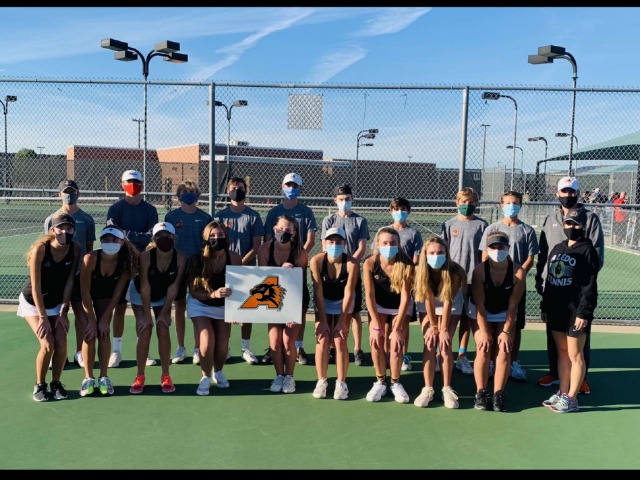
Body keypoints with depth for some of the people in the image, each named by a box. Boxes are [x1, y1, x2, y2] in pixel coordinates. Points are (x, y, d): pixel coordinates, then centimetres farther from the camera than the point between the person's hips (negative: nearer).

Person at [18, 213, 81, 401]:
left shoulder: (76, 248, -17)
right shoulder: (40, 248, -26)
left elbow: (69, 281, -12)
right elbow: (36, 287, -22)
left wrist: (63, 312, -13)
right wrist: (43, 317, -21)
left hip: (57, 302, 3)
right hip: (33, 302, -3)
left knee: (61, 343, -11)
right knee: (48, 345, -14)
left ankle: (56, 383, 11)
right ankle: (39, 385, 9)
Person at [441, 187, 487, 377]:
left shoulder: (482, 225, 3)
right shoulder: (449, 225, 4)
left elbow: (485, 253, 4)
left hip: (473, 279, 1)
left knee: (466, 318, 8)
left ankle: (462, 357, 16)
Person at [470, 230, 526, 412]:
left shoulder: (518, 272, -24)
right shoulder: (479, 270, -26)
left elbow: (513, 305, -17)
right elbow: (479, 304, -22)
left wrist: (506, 331, -17)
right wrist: (484, 332, -22)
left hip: (505, 314, 1)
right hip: (481, 313, -1)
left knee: (504, 350, -9)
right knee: (484, 349, -12)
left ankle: (498, 394, -2)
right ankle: (481, 393, -2)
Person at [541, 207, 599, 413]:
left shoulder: (587, 250, -9)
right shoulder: (557, 248, 12)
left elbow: (590, 286, -13)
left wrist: (583, 313, -17)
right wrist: (545, 307, 13)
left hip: (576, 311, -7)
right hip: (556, 309, 7)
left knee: (575, 355, 3)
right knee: (562, 352, 14)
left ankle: (571, 399, 12)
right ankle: (562, 393, 24)